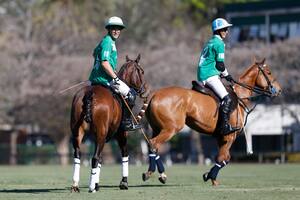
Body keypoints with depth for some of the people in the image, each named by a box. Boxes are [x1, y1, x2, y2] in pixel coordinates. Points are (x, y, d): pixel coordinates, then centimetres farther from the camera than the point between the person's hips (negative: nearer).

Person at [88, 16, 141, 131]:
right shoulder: (108, 42, -16)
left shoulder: (105, 41, 16)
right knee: (130, 94, -5)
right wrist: (116, 78, -24)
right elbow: (104, 63, -25)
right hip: (104, 78, -10)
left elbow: (95, 53, 35)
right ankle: (126, 123, -5)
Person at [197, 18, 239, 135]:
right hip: (209, 76, -10)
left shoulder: (210, 42, 21)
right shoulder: (219, 44, -9)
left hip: (202, 76, 10)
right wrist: (226, 75, 5)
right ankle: (225, 126, -27)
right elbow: (220, 64, -11)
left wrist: (222, 74, 20)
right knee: (226, 99, -17)